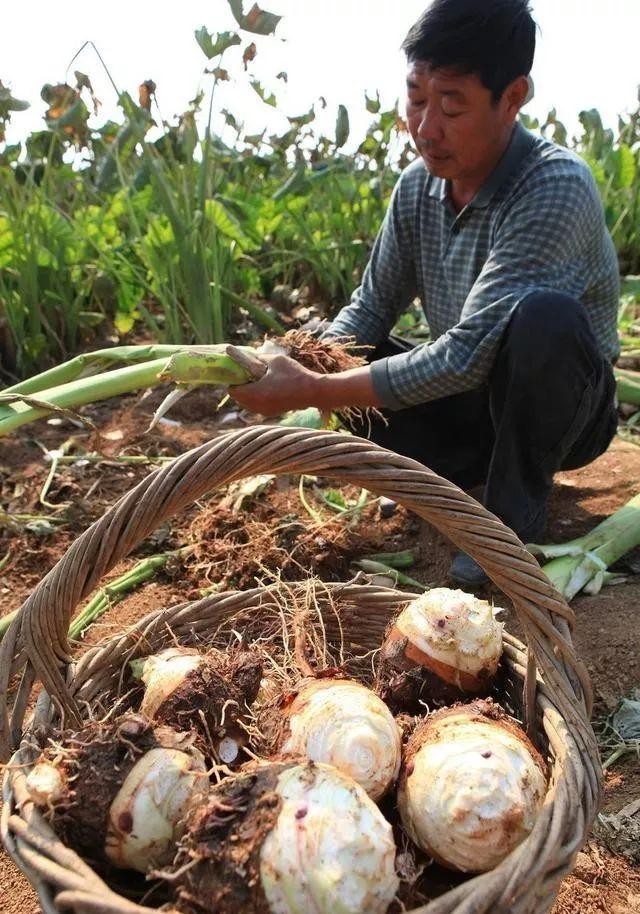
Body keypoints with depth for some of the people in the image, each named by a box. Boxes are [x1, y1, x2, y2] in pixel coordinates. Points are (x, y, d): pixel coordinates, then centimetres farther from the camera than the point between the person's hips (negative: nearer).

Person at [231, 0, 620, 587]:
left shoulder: (556, 188, -28)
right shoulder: (418, 186, -5)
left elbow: (467, 354, -34)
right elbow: (371, 307, 0)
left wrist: (312, 392, -33)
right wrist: (303, 370, -20)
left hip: (565, 411, -6)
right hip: (470, 401, 6)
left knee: (542, 316, -37)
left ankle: (515, 512, -14)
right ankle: (485, 468, 1)